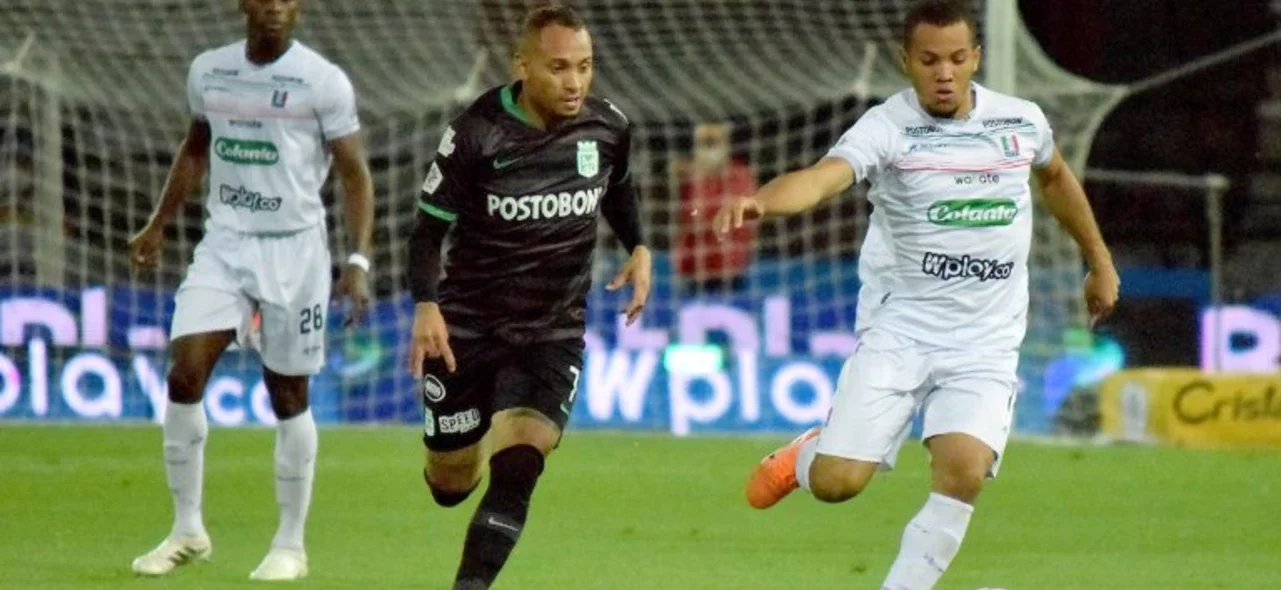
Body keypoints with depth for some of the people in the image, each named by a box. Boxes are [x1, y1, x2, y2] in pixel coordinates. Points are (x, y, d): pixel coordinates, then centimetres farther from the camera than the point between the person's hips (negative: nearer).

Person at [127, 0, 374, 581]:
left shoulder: (324, 81, -8)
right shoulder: (208, 71, 5)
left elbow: (355, 174, -6)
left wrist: (358, 261, -14)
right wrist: (158, 224, 21)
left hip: (294, 250, -3)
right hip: (224, 244, 3)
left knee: (289, 396, 3)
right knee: (184, 373, -10)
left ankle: (290, 545, 15)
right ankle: (188, 530, 2)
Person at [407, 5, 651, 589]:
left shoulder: (608, 128, -5)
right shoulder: (476, 133, -15)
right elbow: (429, 230, -9)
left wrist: (639, 248, 2)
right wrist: (426, 306, -23)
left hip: (553, 332, 1)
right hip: (467, 326, -1)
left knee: (515, 471, -19)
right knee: (451, 484, 11)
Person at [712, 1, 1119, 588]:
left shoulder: (1022, 120, 2)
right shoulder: (887, 126, -12)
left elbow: (1057, 177, 26)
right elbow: (822, 177, -32)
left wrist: (1099, 261, 35)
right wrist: (761, 201, -53)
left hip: (985, 343, 2)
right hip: (897, 329, -2)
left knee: (963, 473, -21)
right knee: (837, 481, -11)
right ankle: (807, 454, 28)